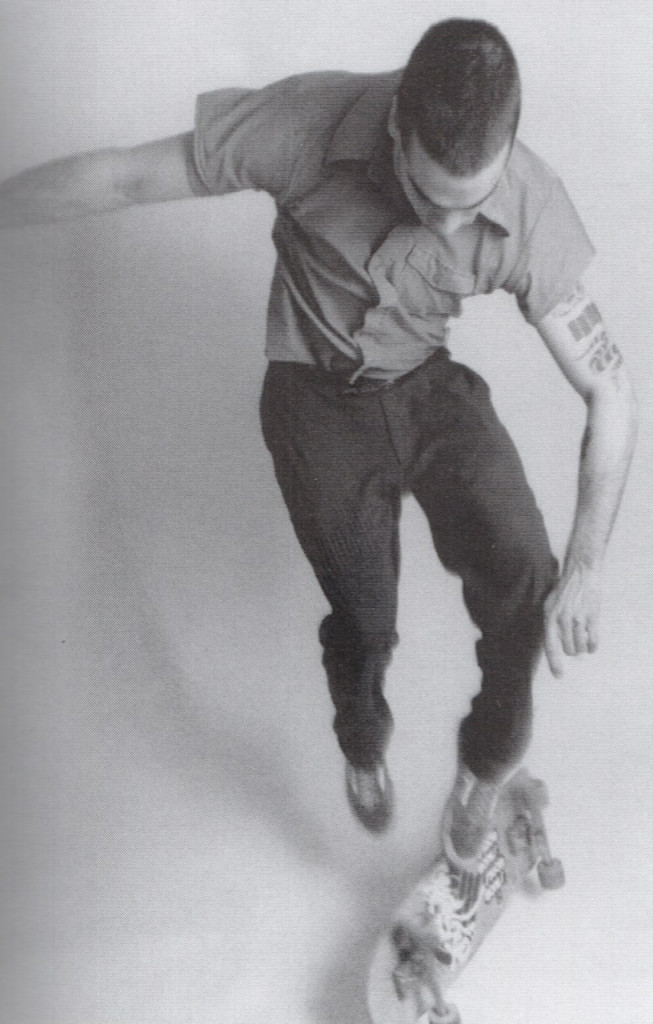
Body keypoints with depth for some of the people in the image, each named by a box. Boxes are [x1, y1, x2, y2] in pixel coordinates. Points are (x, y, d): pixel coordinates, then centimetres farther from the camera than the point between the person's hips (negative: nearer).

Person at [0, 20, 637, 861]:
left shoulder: (535, 215, -24)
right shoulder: (312, 122, -29)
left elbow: (609, 393, -18)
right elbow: (120, 176, -21)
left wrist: (584, 571, -25)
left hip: (430, 390, 1)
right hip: (317, 400, -1)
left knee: (524, 585, -21)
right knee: (362, 616, 7)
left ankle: (485, 765, 9)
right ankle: (363, 747, 44)